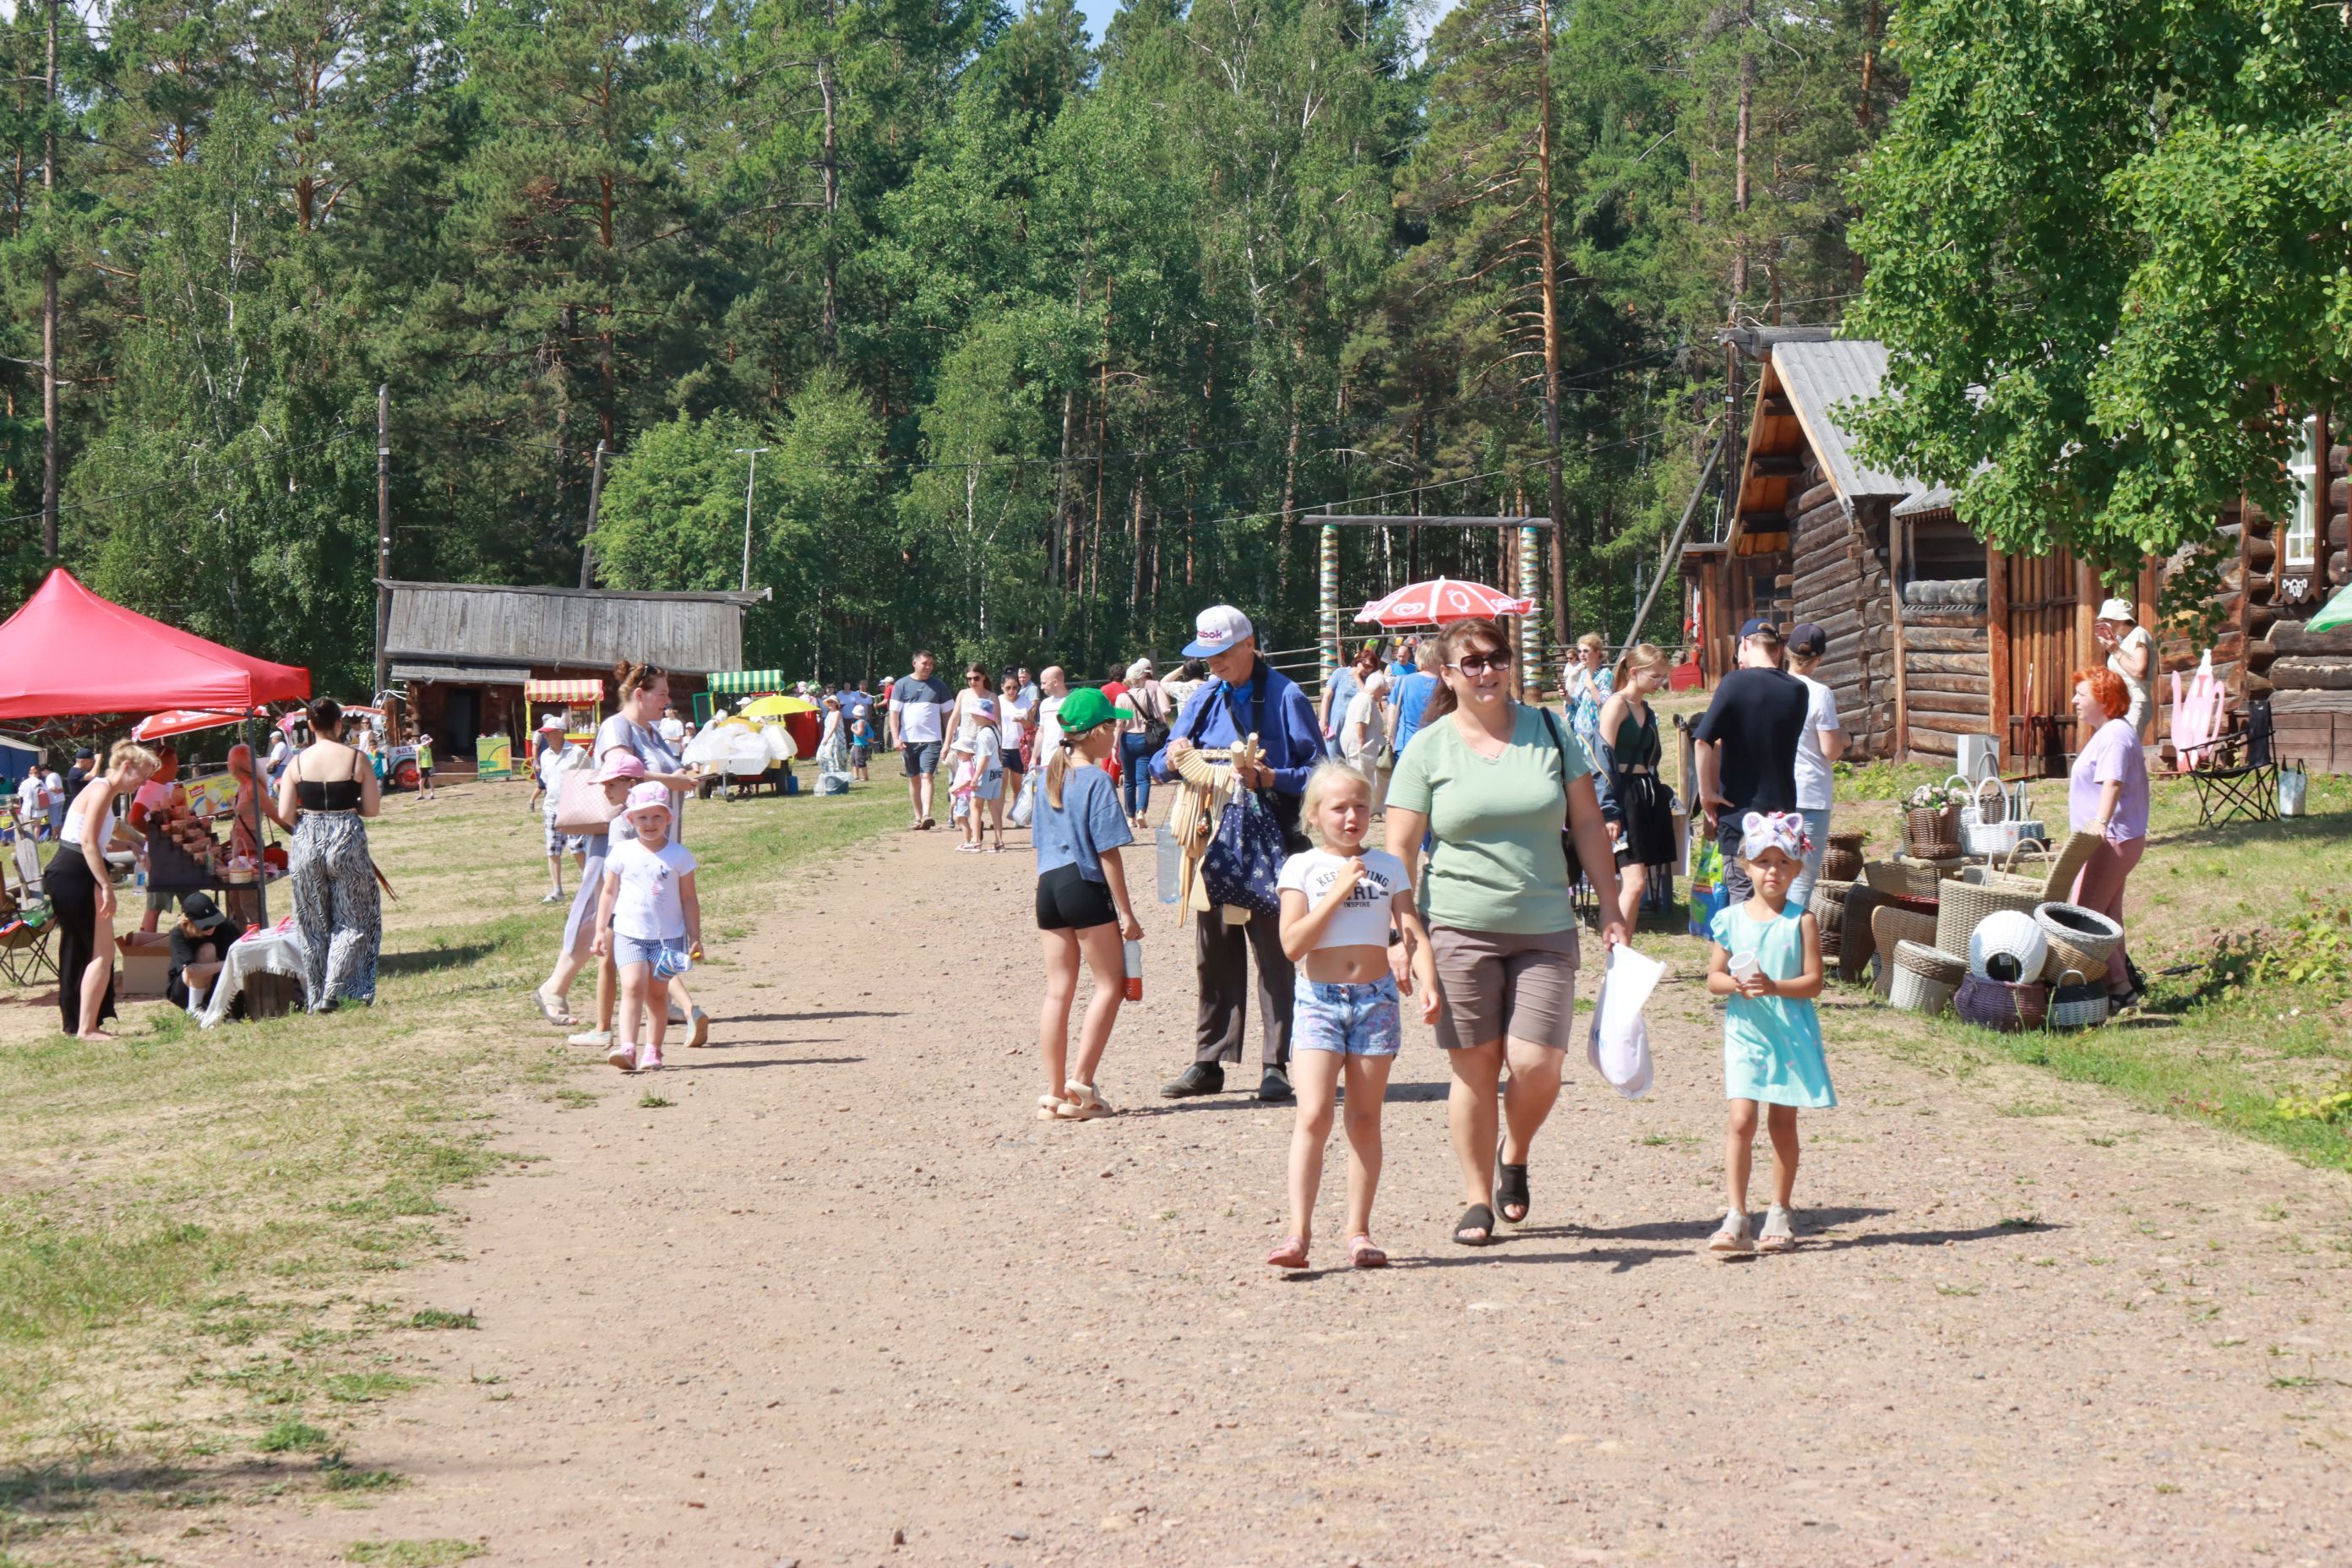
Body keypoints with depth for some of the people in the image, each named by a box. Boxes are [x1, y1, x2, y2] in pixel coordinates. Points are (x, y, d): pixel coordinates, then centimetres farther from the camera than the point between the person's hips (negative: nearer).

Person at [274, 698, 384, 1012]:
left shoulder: (298, 762, -3)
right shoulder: (356, 758, -6)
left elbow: (284, 814, -4)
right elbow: (372, 809, -3)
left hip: (307, 844, 2)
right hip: (347, 842, -2)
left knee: (313, 924, 12)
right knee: (352, 919, 9)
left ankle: (316, 997, 15)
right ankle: (333, 990, -4)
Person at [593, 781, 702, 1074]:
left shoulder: (679, 855, 1)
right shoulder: (623, 853, 2)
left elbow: (688, 899, 5)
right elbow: (609, 893, 9)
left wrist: (695, 938, 2)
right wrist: (601, 931, 6)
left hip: (669, 936, 1)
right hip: (629, 933, 0)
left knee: (658, 993, 4)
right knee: (633, 986, -16)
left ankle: (652, 1051, 13)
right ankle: (626, 1047, -24)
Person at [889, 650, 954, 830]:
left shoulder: (939, 685, 7)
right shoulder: (902, 685, 4)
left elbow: (947, 713, 11)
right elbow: (894, 712, 2)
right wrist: (895, 737, -8)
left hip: (931, 739, -1)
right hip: (908, 740, 1)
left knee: (926, 776, -14)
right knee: (914, 779, 8)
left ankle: (926, 816, -25)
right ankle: (918, 818, 15)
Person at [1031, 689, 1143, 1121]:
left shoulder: (1049, 779, 12)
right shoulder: (1097, 781, -10)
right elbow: (1108, 852, -12)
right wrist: (1125, 911, -9)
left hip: (1048, 885, 7)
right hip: (1085, 886, -7)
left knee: (1058, 991, 8)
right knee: (1111, 984, 4)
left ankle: (1055, 1094, 8)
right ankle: (1080, 1085, -3)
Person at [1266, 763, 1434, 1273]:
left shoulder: (1388, 866, 9)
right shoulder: (1301, 868, 1)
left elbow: (1413, 931, 2)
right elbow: (1292, 944, -8)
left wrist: (1427, 981, -16)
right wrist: (1338, 891, -13)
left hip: (1376, 998, 2)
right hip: (1318, 1000, -2)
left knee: (1365, 1119, 5)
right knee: (1313, 1116, -12)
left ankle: (1358, 1232, 10)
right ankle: (1298, 1233, -15)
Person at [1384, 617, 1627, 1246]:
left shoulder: (1549, 731, 6)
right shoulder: (1428, 750, 1)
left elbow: (1587, 823, 10)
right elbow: (1399, 850, 0)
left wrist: (1611, 910, 6)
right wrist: (1400, 935, -9)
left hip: (1545, 929, 1)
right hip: (1459, 929, -1)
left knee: (1537, 1064, -7)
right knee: (1474, 1068, 1)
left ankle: (1515, 1158, 22)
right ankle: (1478, 1199, 13)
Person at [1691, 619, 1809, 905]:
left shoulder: (1736, 683, -11)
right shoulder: (1797, 691, 4)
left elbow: (1704, 741, -18)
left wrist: (1706, 793, -10)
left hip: (1740, 809, -5)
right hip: (1783, 809, 5)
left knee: (1743, 896, -2)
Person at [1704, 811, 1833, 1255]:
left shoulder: (1802, 921, -3)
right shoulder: (1729, 919, 2)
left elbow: (1813, 982, -6)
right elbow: (1713, 978, 6)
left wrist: (1774, 987, -22)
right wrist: (1735, 984, -16)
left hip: (1791, 1034, 0)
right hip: (1745, 1032, 1)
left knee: (1783, 1121, 7)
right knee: (1741, 1121, -9)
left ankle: (1780, 1213, 19)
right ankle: (1736, 1217, -9)